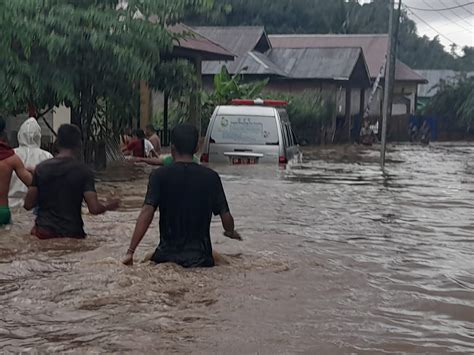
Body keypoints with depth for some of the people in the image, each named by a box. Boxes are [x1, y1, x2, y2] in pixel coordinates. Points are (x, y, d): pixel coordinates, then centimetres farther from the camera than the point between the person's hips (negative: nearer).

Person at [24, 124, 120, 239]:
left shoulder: (41, 168, 0)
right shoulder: (83, 171, -7)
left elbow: (28, 205, 3)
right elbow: (94, 208, -13)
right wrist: (108, 206, 8)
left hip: (43, 231, 2)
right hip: (72, 233, -2)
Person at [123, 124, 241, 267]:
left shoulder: (160, 175, -2)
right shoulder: (211, 177, 2)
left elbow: (147, 212, -13)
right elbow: (226, 216, 4)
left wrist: (130, 251, -14)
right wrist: (231, 232, 27)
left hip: (167, 255, -1)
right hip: (200, 258, 1)